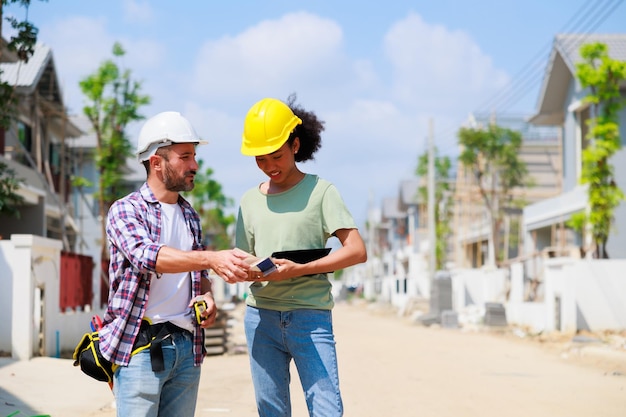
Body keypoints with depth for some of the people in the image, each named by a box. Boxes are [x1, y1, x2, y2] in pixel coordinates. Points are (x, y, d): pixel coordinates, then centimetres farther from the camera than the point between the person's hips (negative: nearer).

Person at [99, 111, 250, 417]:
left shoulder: (190, 216, 16)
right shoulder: (125, 210, -5)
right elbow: (146, 255, -24)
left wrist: (206, 296, 0)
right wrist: (211, 259, -36)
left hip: (187, 346, 6)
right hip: (140, 345, -6)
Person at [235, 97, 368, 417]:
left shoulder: (319, 191, 0)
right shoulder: (250, 200, 13)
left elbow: (357, 251, -8)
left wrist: (299, 270, -18)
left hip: (310, 316, -4)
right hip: (260, 316, 4)